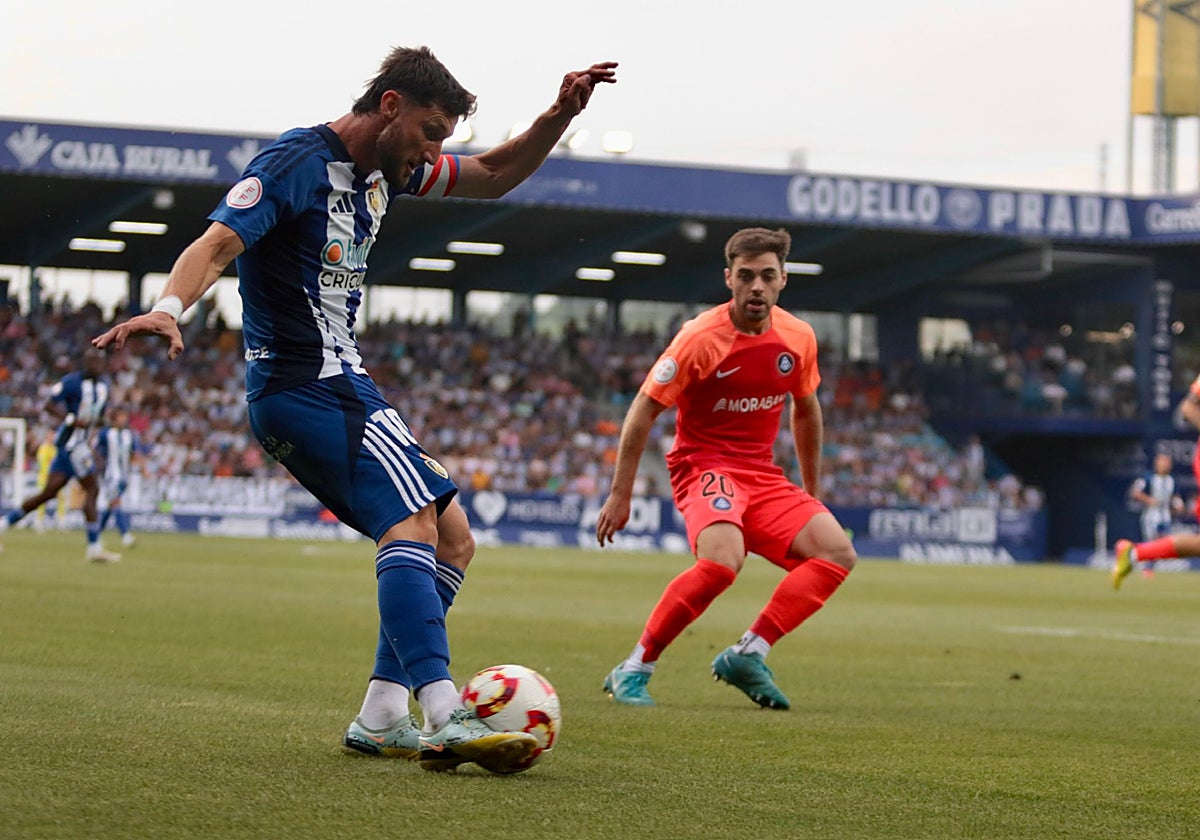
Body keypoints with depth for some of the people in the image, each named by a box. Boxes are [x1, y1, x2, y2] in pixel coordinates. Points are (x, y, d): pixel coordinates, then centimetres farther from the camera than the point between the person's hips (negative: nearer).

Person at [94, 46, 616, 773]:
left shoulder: (386, 168, 13)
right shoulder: (298, 162, -14)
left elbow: (494, 177, 25)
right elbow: (217, 244, -26)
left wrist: (560, 116, 10)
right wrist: (170, 306, -45)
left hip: (340, 384, 10)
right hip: (307, 384, -10)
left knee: (452, 537, 10)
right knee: (410, 521, -26)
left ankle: (382, 718, 7)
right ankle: (444, 717, -38)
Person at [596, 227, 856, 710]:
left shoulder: (798, 338, 3)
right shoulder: (700, 339, -14)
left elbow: (805, 411, 21)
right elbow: (643, 412, -7)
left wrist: (811, 492, 26)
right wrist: (620, 495, -8)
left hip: (762, 474, 6)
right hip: (703, 465, -6)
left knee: (836, 553, -14)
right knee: (723, 560, -34)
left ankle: (748, 655, -11)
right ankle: (634, 670, -21)